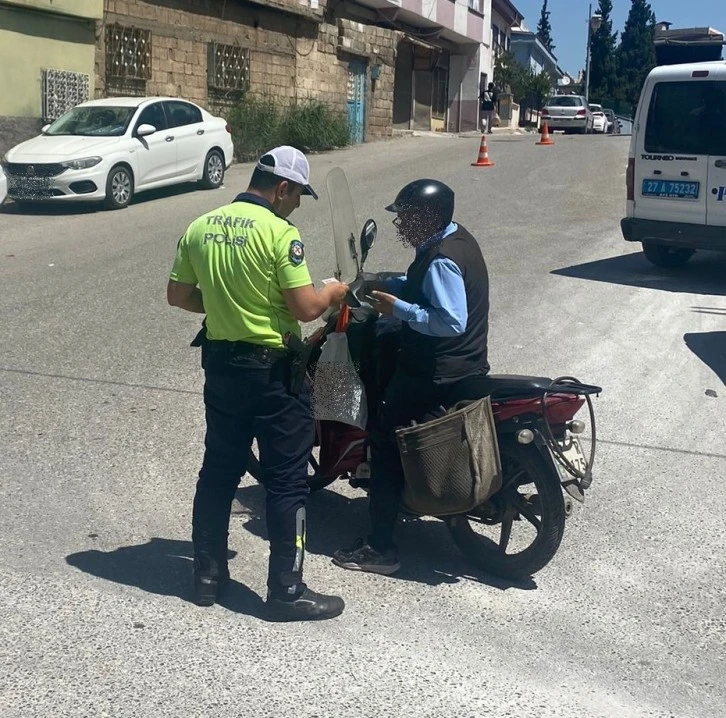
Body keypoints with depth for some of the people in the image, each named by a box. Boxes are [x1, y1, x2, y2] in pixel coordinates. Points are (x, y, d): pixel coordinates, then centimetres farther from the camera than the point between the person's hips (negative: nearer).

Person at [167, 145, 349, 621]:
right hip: (273, 371, -7)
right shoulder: (279, 232, -16)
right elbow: (305, 308, -20)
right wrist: (334, 292, 0)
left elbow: (177, 295, 9)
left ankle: (208, 574, 28)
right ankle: (287, 591, 10)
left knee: (219, 471, 18)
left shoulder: (200, 228, 4)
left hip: (221, 364, 7)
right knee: (287, 480, 3)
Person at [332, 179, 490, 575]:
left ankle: (380, 547, -1)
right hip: (463, 362, 11)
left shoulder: (441, 259, -23)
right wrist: (388, 286, 10)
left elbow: (452, 321, -32)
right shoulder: (456, 238, 9)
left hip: (436, 374, -11)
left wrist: (398, 308, -23)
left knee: (386, 441, -4)